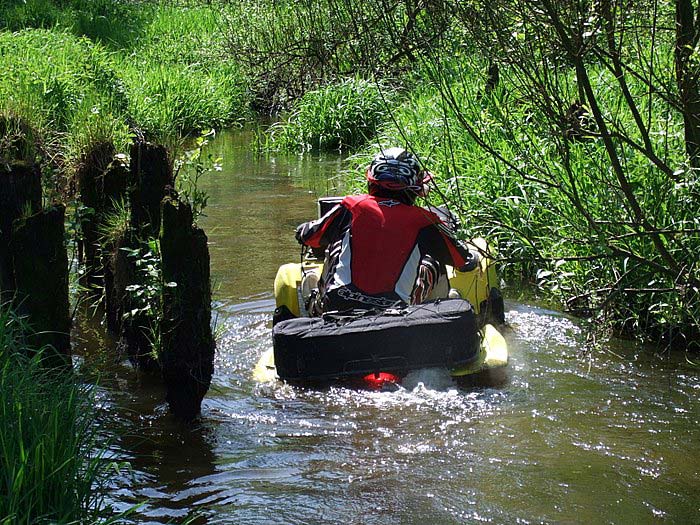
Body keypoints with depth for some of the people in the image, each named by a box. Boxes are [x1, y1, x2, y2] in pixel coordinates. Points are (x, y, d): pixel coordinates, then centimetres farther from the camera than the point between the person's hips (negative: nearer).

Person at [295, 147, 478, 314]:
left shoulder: (351, 206, 6)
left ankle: (315, 309, 35)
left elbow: (307, 236, 21)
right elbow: (466, 261, 15)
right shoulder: (424, 221, 3)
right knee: (433, 263, 19)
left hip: (334, 308, 1)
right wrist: (473, 256, 40)